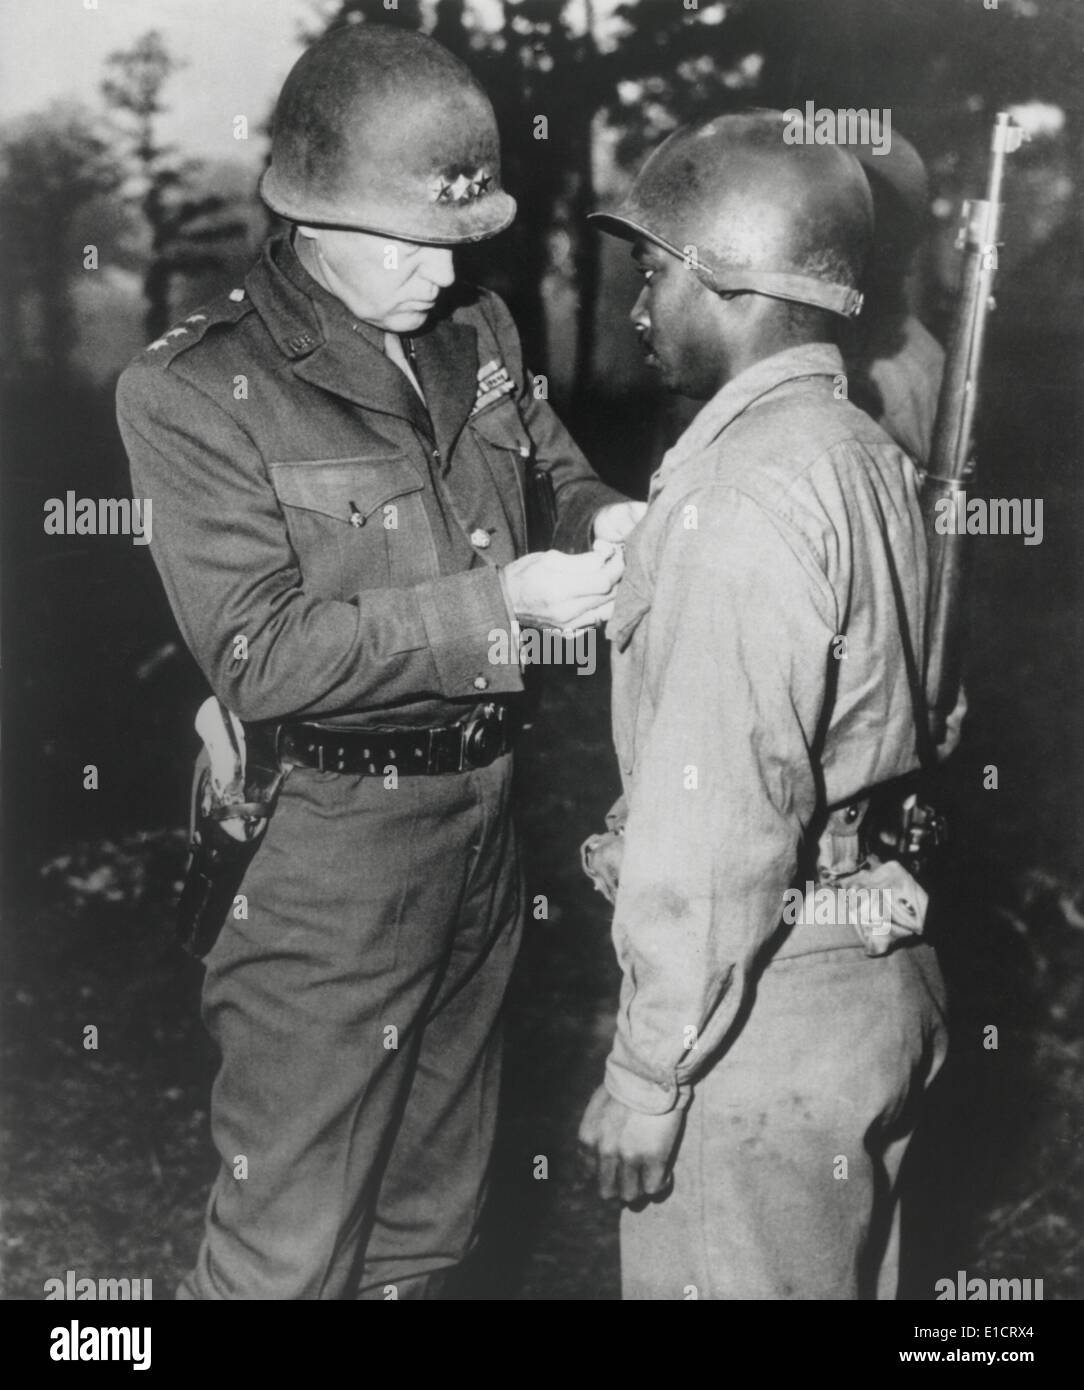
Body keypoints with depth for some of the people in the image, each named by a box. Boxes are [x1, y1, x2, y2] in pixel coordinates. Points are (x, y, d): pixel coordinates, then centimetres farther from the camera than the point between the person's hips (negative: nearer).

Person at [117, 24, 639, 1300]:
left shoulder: (478, 329, 2)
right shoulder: (193, 390, -16)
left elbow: (551, 469, 17)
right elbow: (259, 657, -20)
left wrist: (600, 521, -7)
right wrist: (497, 602, -23)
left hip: (482, 817, 6)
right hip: (328, 847, -6)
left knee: (434, 1214, 22)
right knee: (290, 1246, 6)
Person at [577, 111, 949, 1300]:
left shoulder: (743, 499, -21)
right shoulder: (867, 456, 7)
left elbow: (715, 817, -23)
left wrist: (646, 1072, -16)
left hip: (763, 1011, -9)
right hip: (877, 979, 9)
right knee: (840, 1277, 22)